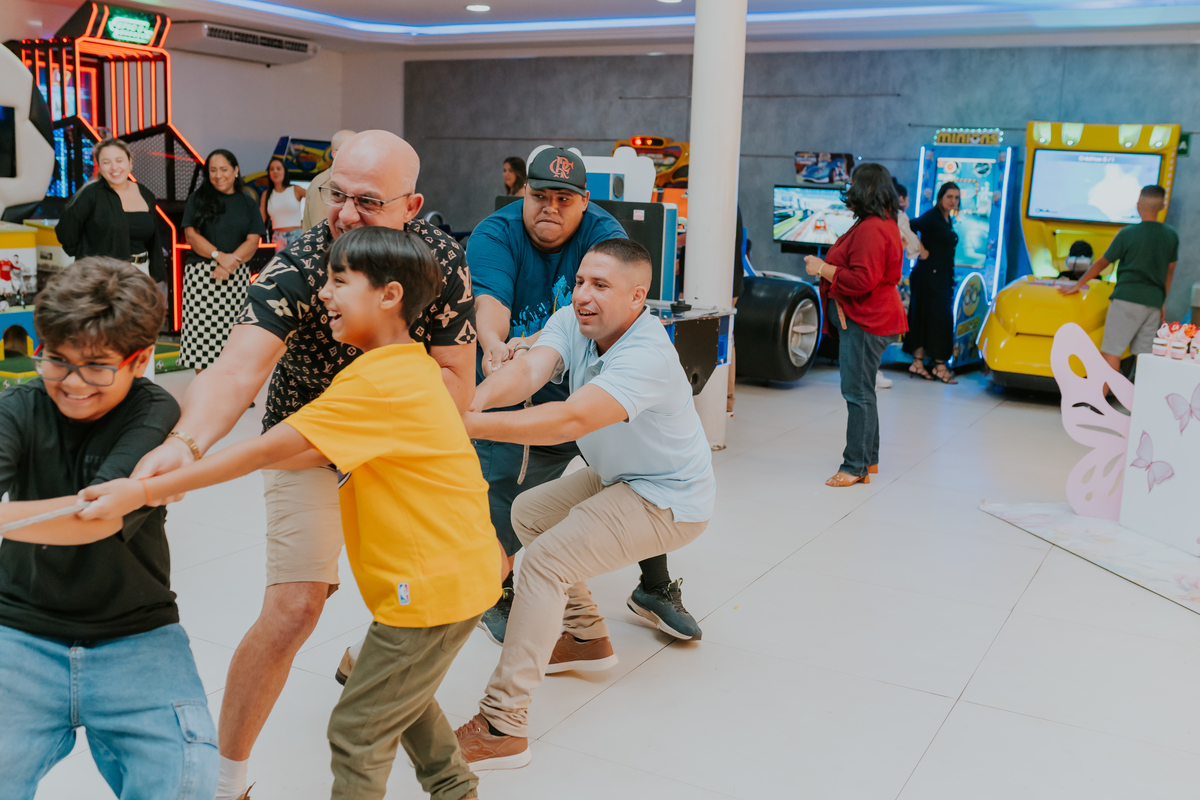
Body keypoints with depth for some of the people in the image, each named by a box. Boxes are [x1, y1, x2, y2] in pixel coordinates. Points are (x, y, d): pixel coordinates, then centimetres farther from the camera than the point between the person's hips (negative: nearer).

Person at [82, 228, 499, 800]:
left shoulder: (377, 381, -22)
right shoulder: (410, 364, 9)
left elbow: (266, 450, -27)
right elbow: (321, 453, 11)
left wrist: (146, 490, -26)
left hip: (435, 584, -10)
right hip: (458, 568, 10)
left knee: (357, 732, 3)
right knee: (405, 697, 29)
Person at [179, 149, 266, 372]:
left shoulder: (247, 203, 12)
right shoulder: (198, 199, 9)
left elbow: (253, 241, 2)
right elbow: (191, 234, -1)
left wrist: (230, 263, -13)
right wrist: (219, 256, -15)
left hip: (236, 276, 1)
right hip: (201, 274, -1)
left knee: (231, 332, -3)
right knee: (201, 331, -4)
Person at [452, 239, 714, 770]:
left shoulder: (646, 357, -32)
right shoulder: (574, 322, -7)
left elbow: (570, 421, -43)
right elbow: (529, 370, -24)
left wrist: (469, 423, -48)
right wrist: (475, 397, -46)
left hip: (668, 501, -9)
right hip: (618, 477, 9)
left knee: (543, 561, -19)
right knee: (528, 512, 19)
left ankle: (502, 728, -16)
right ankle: (587, 639, 31)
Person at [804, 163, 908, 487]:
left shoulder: (871, 230, -20)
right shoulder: (881, 223, 17)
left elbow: (862, 279, -27)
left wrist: (822, 269, -17)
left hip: (864, 323, -12)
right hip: (864, 318, 12)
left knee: (858, 393, -7)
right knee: (862, 391, 17)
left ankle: (855, 467, -2)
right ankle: (869, 459, 27)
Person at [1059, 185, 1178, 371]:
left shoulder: (1127, 233, -7)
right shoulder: (1171, 235, 7)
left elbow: (1103, 263, 0)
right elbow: (1169, 272, 15)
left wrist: (1078, 285, 10)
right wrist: (1163, 302, 24)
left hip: (1127, 298, -5)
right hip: (1154, 302, 5)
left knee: (1111, 350, -5)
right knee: (1142, 353, 9)